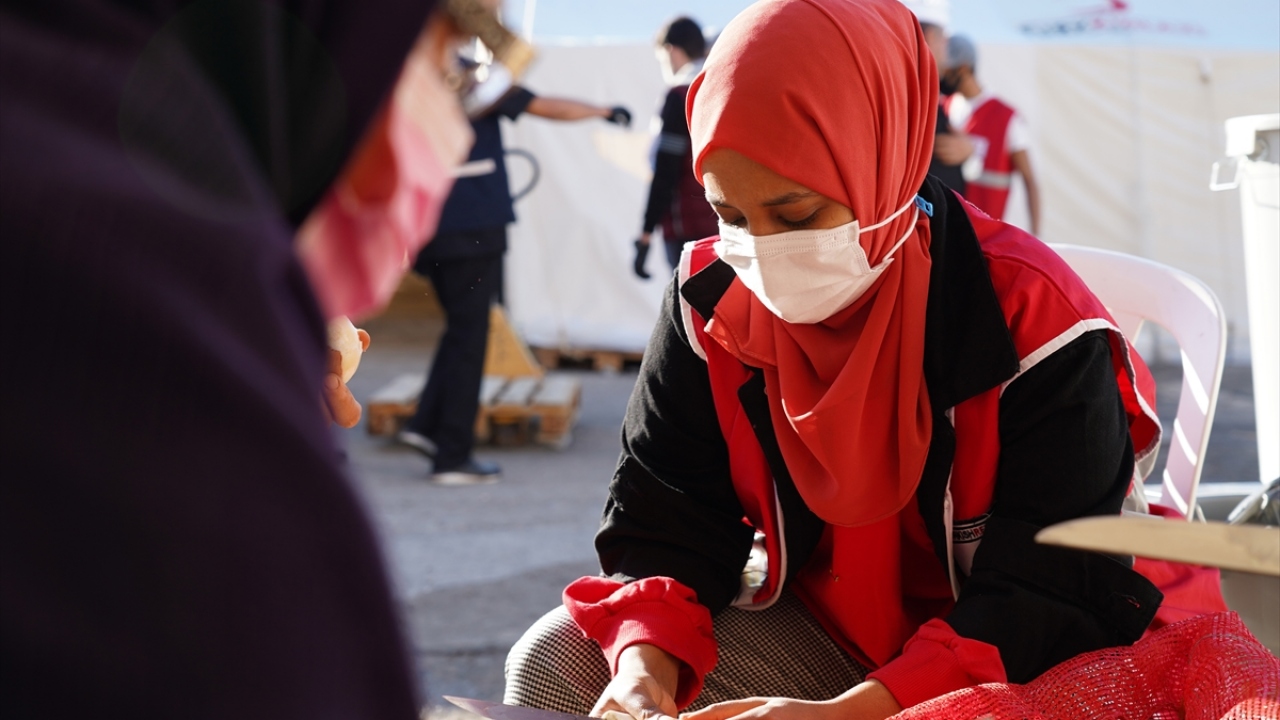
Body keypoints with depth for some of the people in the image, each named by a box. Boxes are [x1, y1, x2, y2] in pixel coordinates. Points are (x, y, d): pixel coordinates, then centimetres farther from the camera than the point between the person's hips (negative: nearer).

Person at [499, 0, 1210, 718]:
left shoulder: (1033, 326, -22)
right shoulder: (711, 304, -7)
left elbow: (1051, 598, -24)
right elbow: (663, 525, -2)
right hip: (811, 627, 4)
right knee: (556, 661, -14)